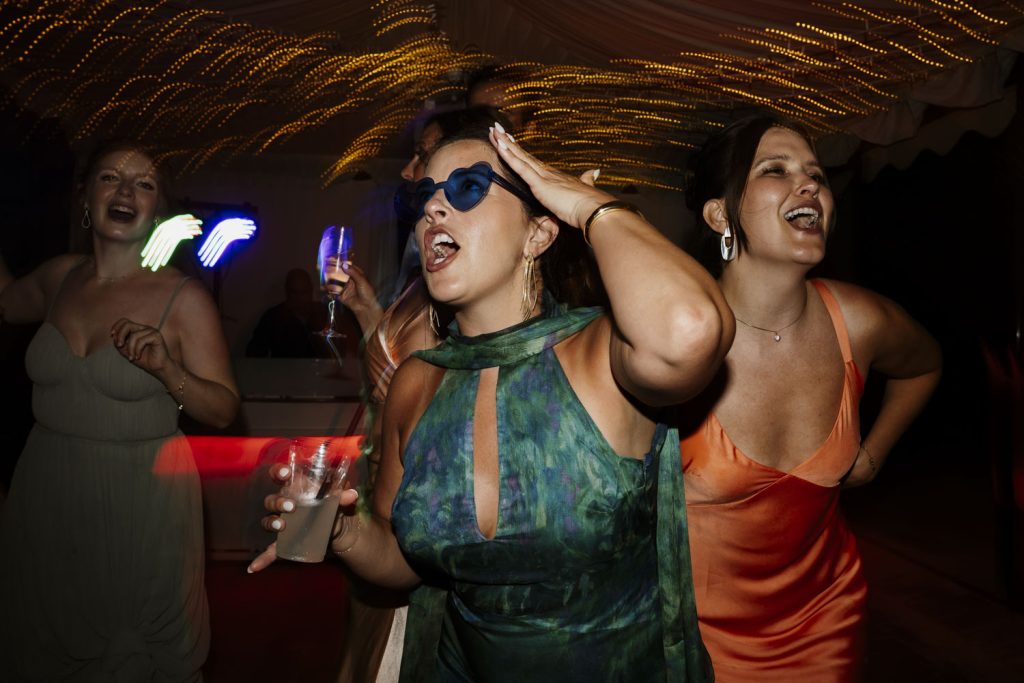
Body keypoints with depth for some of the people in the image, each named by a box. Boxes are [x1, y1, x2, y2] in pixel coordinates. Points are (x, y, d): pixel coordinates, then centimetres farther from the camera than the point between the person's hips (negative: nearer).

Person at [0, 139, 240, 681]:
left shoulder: (184, 298, -14)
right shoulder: (60, 277, 0)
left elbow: (224, 410, -13)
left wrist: (165, 367, -28)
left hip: (139, 505, -4)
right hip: (46, 494, 5)